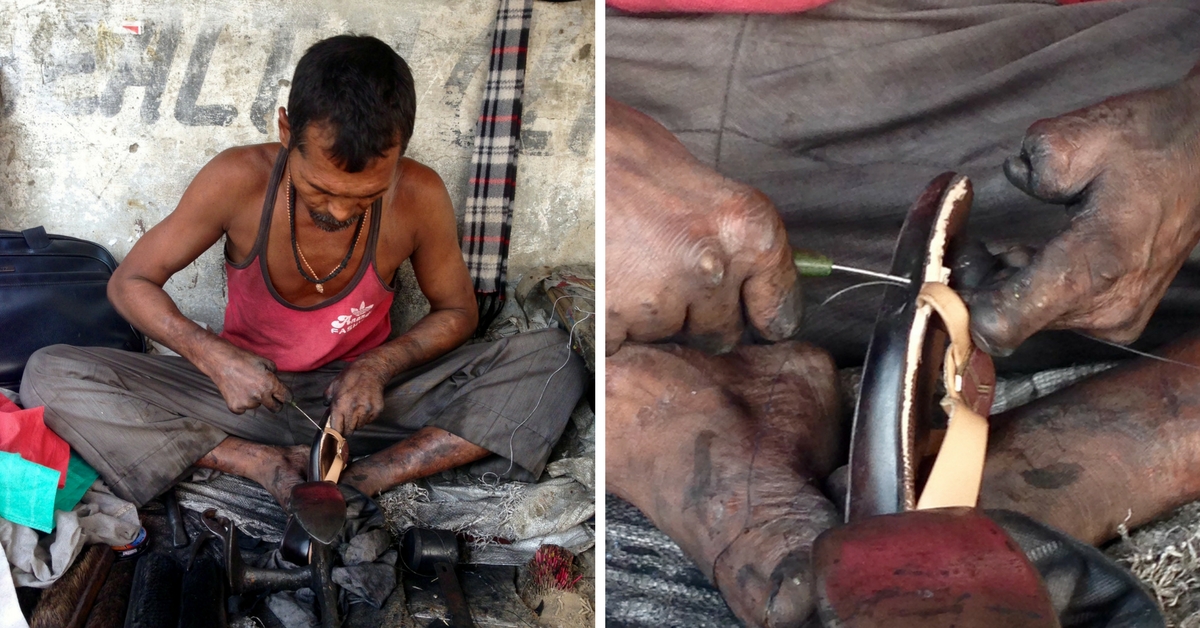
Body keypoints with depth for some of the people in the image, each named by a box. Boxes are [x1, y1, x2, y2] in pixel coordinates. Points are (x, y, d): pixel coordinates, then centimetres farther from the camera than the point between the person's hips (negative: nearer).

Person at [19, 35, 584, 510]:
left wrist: (381, 365, -20)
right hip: (247, 387, 0)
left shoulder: (419, 197, -18)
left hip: (363, 391, 0)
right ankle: (266, 464, -23)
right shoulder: (239, 181, -20)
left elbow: (457, 310, -1)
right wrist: (213, 355, -26)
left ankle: (358, 482, -30)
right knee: (49, 376, -22)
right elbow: (129, 282, -8)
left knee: (553, 361, -22)